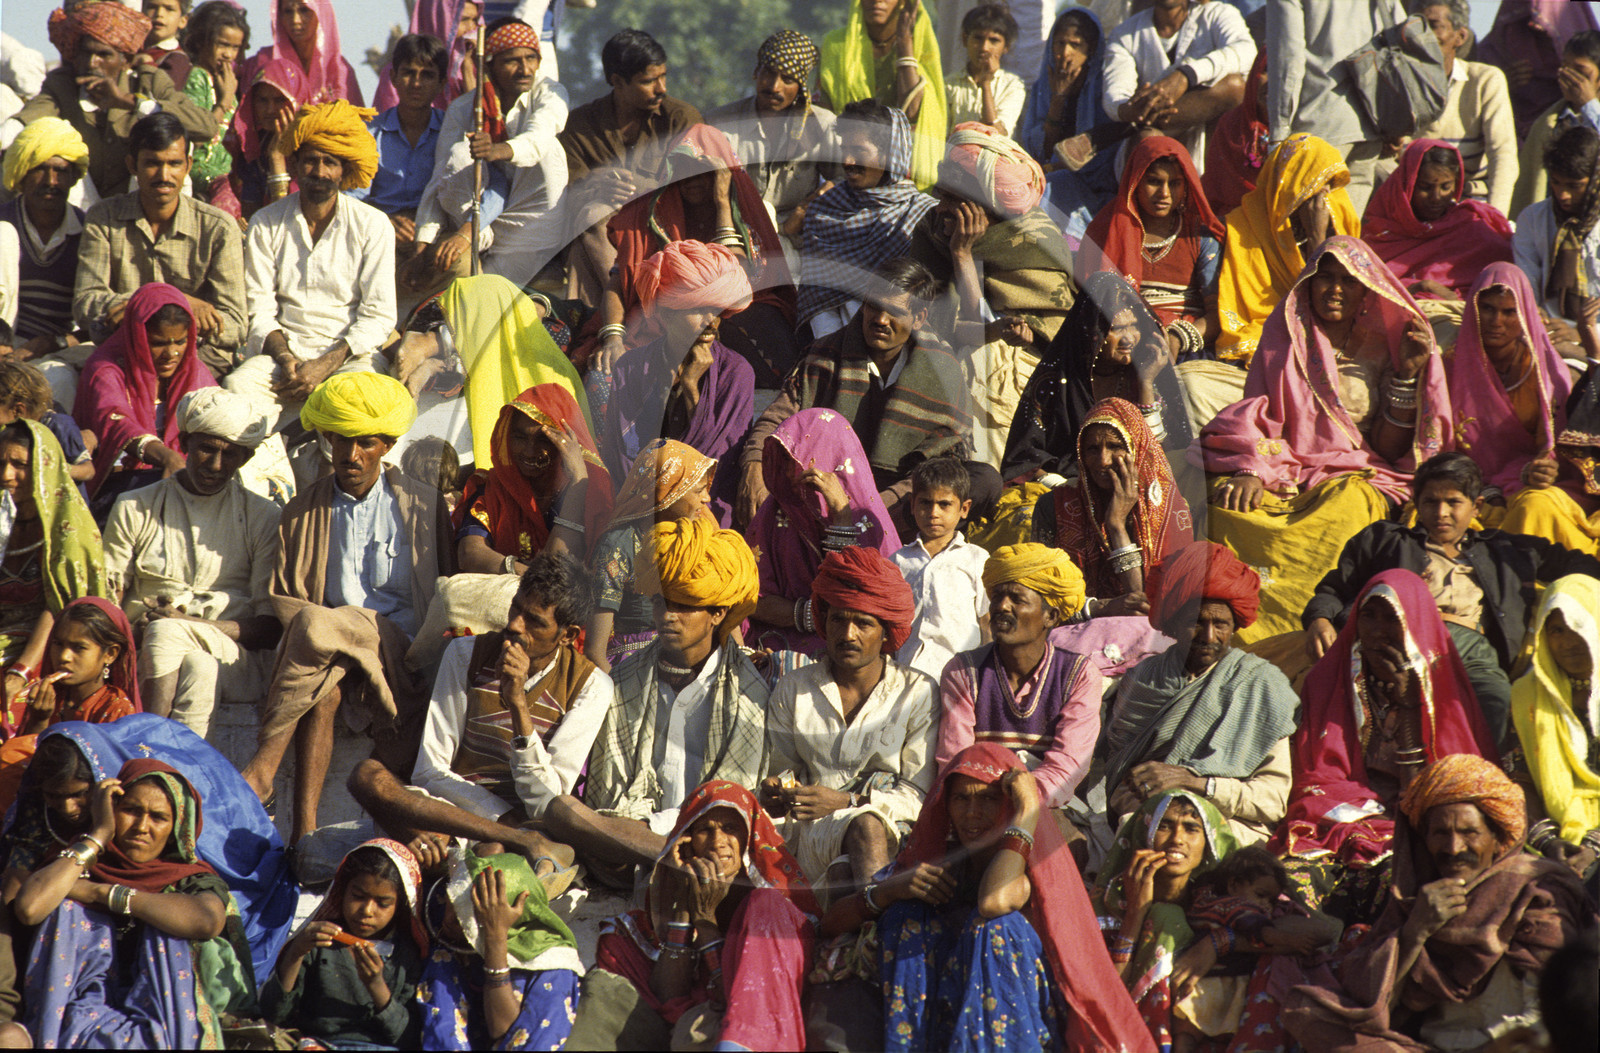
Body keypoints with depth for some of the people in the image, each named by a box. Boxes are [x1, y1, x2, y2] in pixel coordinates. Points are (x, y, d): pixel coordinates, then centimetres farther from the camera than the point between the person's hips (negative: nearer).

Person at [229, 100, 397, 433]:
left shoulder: (373, 226, 4)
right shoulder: (265, 224, 9)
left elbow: (378, 317, 1)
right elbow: (259, 309, 7)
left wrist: (326, 364, -13)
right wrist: (285, 358, -13)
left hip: (347, 355, -1)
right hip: (281, 351, 1)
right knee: (238, 387, -31)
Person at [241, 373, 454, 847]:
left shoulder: (424, 506, 14)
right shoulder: (302, 512, 17)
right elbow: (284, 600, 14)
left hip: (403, 654, -2)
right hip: (328, 651, 2)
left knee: (315, 626, -31)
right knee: (323, 689, -34)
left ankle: (262, 767, -32)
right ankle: (304, 830, -42)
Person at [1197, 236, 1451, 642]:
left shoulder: (1383, 347, 11)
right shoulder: (1286, 338, 12)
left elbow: (1390, 450, 4)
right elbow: (1254, 419, 3)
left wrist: (1407, 375, -6)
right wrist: (1250, 471, -17)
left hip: (1358, 475, -1)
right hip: (1286, 469, 1)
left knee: (1349, 506, -37)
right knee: (1231, 501, -32)